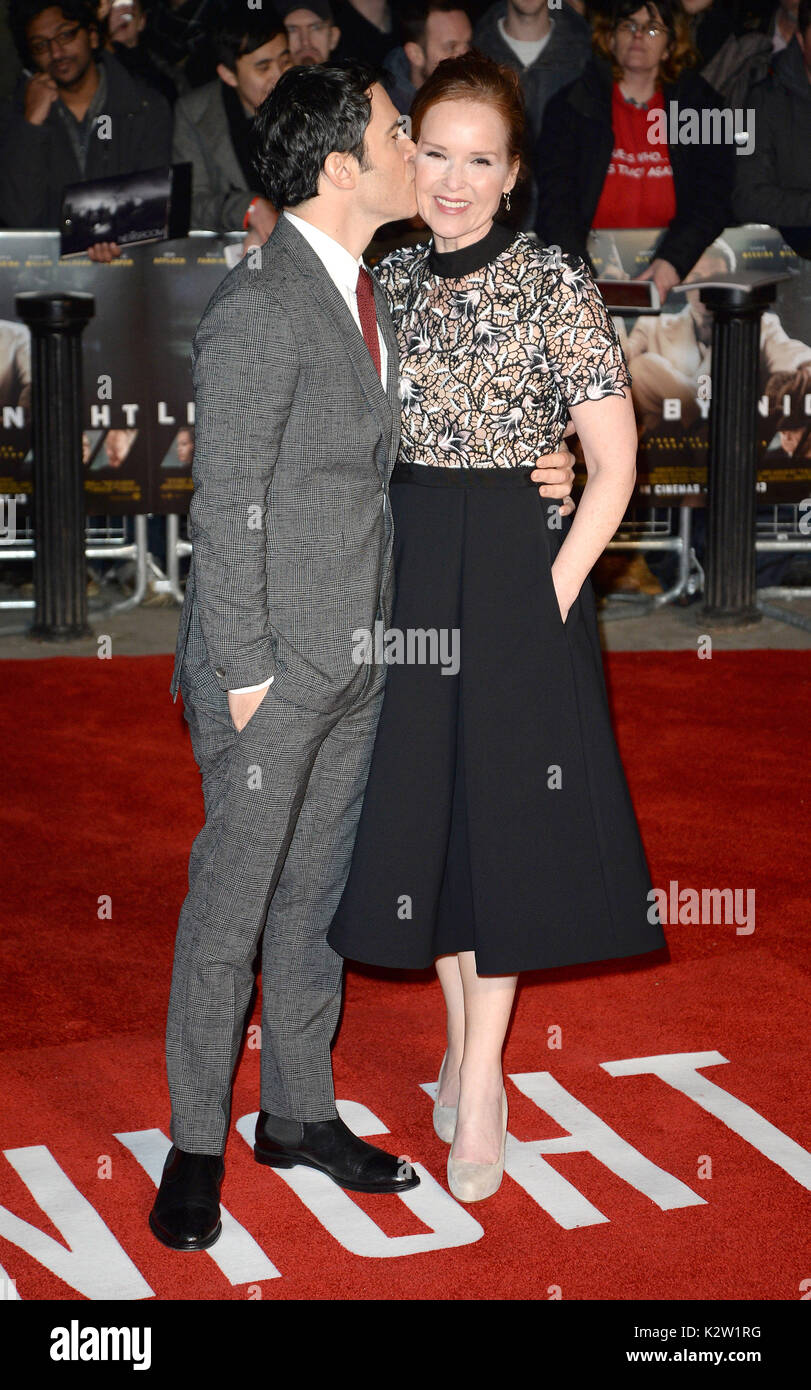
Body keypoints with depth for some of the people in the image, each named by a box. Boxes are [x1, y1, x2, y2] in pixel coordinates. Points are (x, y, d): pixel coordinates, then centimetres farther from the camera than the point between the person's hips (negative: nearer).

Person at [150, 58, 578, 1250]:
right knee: (231, 905, 3)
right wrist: (243, 672, -15)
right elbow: (227, 503, -16)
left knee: (316, 894, 16)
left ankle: (300, 1113, 30)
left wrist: (522, 478, 7)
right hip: (274, 663, -8)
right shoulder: (259, 305, -16)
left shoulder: (368, 293, 11)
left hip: (355, 661, 8)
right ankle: (197, 1143, 17)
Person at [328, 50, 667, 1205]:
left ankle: (480, 1088, 11)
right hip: (402, 574, 5)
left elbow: (613, 466, -8)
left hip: (514, 576, -4)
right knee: (420, 816, 10)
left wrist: (550, 598, -13)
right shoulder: (387, 283, 6)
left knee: (500, 815, 2)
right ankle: (461, 1039, 28)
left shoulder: (556, 285, -7)